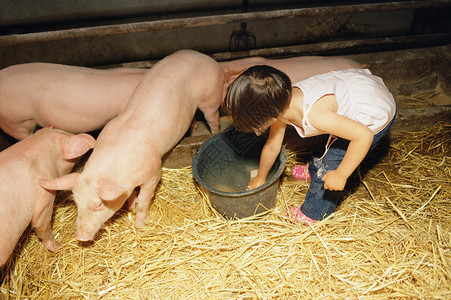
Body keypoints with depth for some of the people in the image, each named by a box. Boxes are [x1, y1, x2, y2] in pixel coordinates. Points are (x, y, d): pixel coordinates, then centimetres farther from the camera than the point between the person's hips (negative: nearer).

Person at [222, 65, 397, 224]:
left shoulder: (314, 115, -41)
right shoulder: (281, 105, -13)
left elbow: (364, 136, -35)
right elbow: (272, 146, 2)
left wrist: (340, 175, -26)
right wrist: (260, 178, 16)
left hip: (378, 114, -7)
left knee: (330, 164, -2)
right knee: (327, 145, 27)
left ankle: (314, 213, 21)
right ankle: (315, 170, 59)